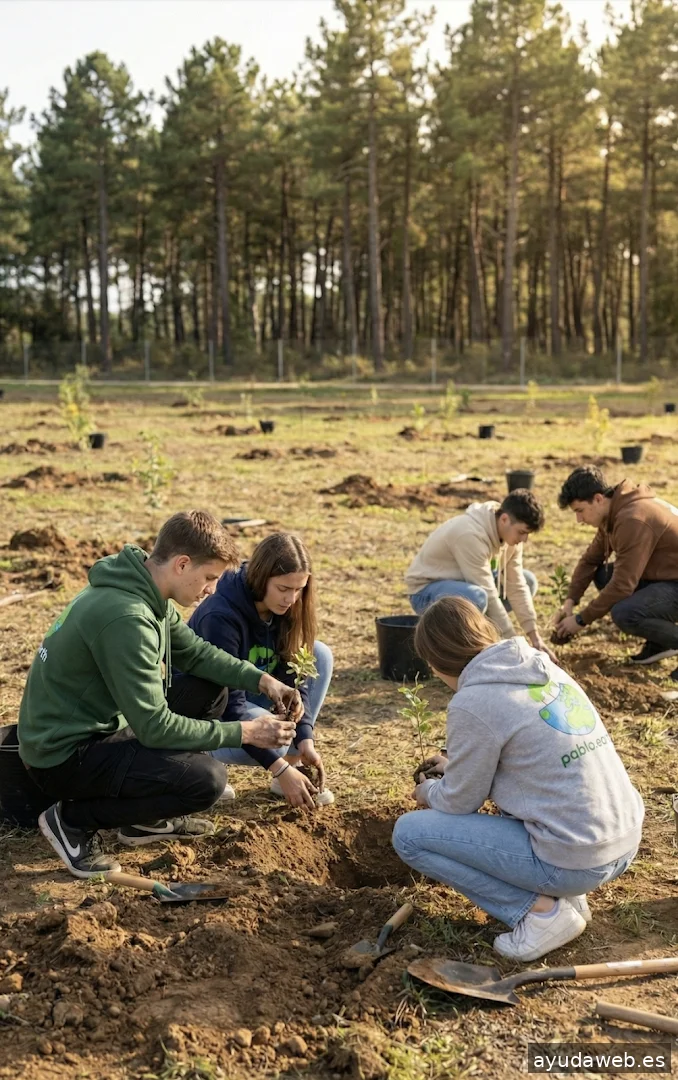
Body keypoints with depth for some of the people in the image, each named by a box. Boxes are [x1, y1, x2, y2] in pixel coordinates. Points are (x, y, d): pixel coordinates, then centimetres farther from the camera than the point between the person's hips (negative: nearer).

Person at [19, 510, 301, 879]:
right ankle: (74, 820, -4)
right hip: (63, 756, -10)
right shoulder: (125, 617, -29)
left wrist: (262, 680, -1)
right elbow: (155, 728, -26)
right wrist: (244, 732, -18)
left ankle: (145, 818, 15)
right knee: (206, 779, -22)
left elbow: (195, 652, 13)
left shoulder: (144, 589, 0)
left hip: (93, 725, 10)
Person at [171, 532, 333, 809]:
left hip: (247, 696, 8)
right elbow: (230, 705, -33)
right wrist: (279, 768, -33)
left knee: (319, 655, -9)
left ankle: (293, 767, -7)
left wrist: (305, 741, -22)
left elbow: (293, 678, -9)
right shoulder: (220, 616, -32)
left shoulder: (284, 609, -11)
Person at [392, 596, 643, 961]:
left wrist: (429, 791, 18)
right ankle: (566, 896, 17)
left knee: (408, 833, 0)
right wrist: (457, 765, 27)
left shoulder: (472, 703, -15)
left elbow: (460, 802, -4)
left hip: (573, 861, -8)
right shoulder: (545, 669, 7)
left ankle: (540, 910, -2)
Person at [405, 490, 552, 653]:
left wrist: (535, 637, -9)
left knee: (527, 581, 6)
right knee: (477, 596, -39)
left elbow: (516, 586, -5)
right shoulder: (471, 535, -33)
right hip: (426, 590, -9)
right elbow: (488, 594, -31)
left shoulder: (510, 532, -8)